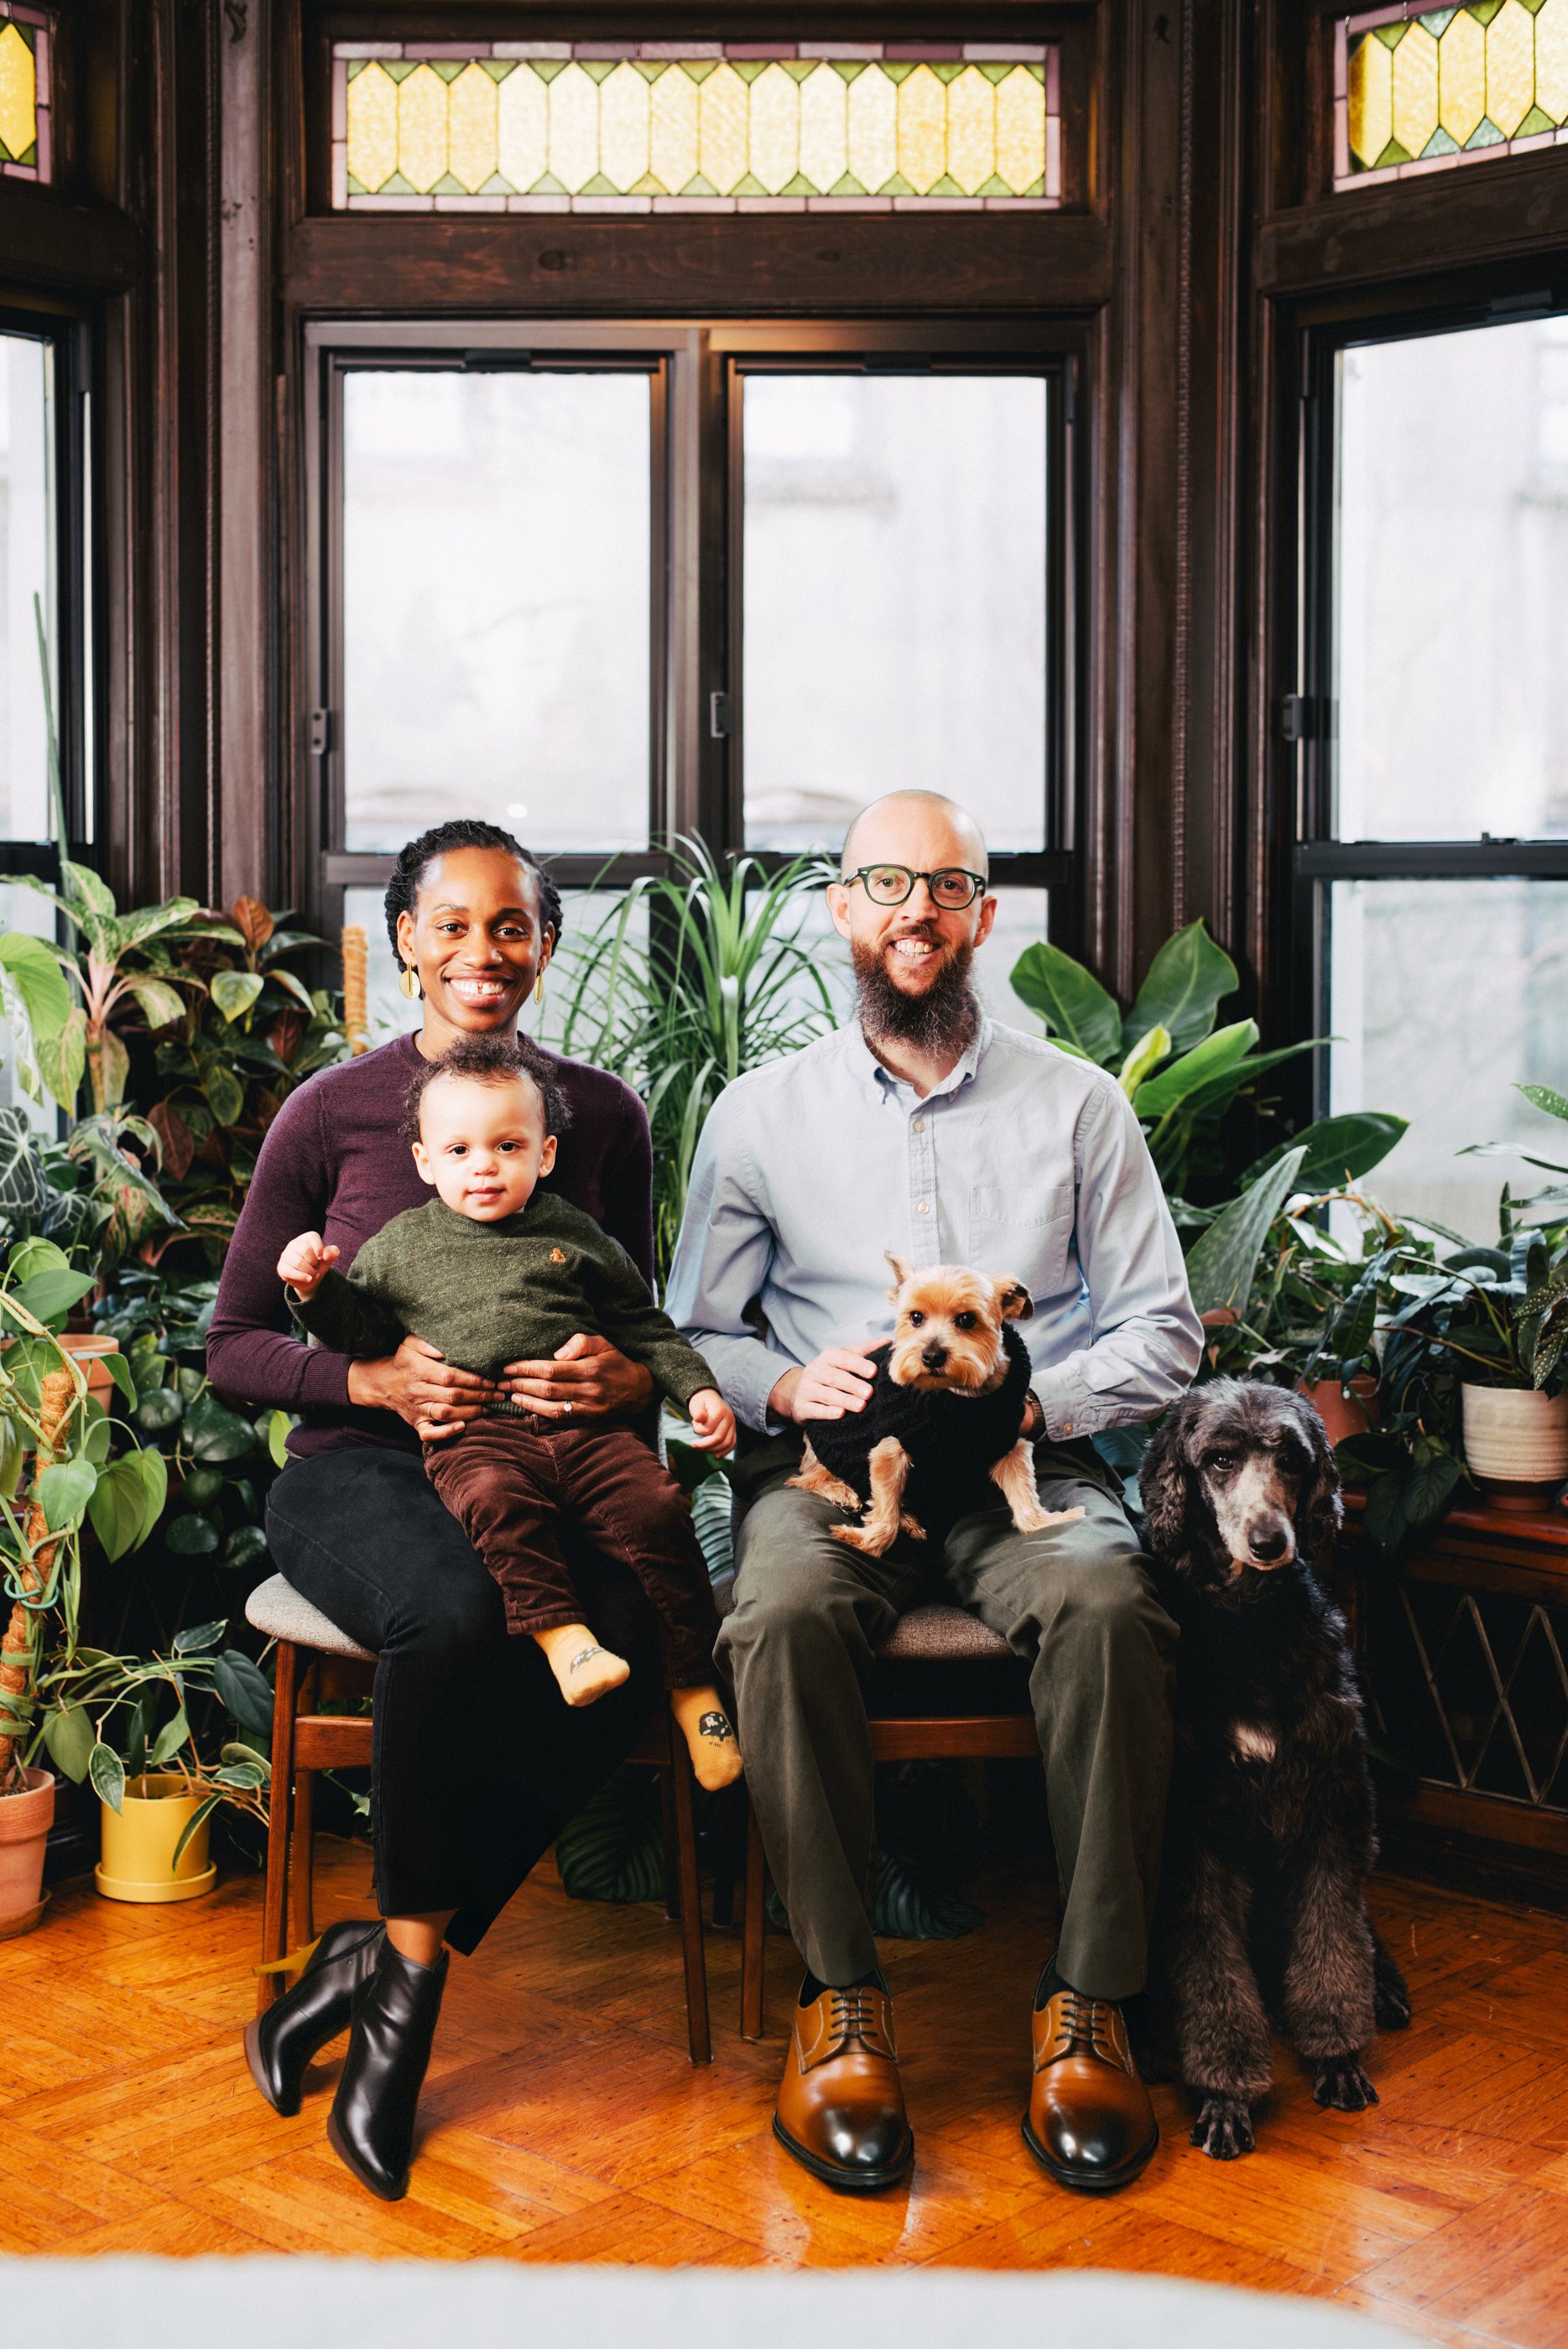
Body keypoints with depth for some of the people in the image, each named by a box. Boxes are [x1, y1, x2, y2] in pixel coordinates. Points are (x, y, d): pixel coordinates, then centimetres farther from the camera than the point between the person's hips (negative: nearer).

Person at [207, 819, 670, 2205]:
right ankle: (409, 1983, -14)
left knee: (626, 1653, -32)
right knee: (458, 1613, -38)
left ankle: (383, 1960, -15)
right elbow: (234, 1346, 3)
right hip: (361, 1470, -2)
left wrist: (628, 1377, -11)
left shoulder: (603, 1114, 7)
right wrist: (376, 1381, -17)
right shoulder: (333, 1113, 0)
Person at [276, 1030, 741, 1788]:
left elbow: (643, 1324, 22)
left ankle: (693, 1684, -10)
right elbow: (361, 1329, 17)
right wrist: (316, 1288, -1)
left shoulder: (573, 1233, 18)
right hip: (475, 1432, -1)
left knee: (655, 1509, -20)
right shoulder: (401, 1245, 15)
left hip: (588, 1422, 2)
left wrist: (697, 1388, 12)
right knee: (495, 1500, -36)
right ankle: (560, 1633, -34)